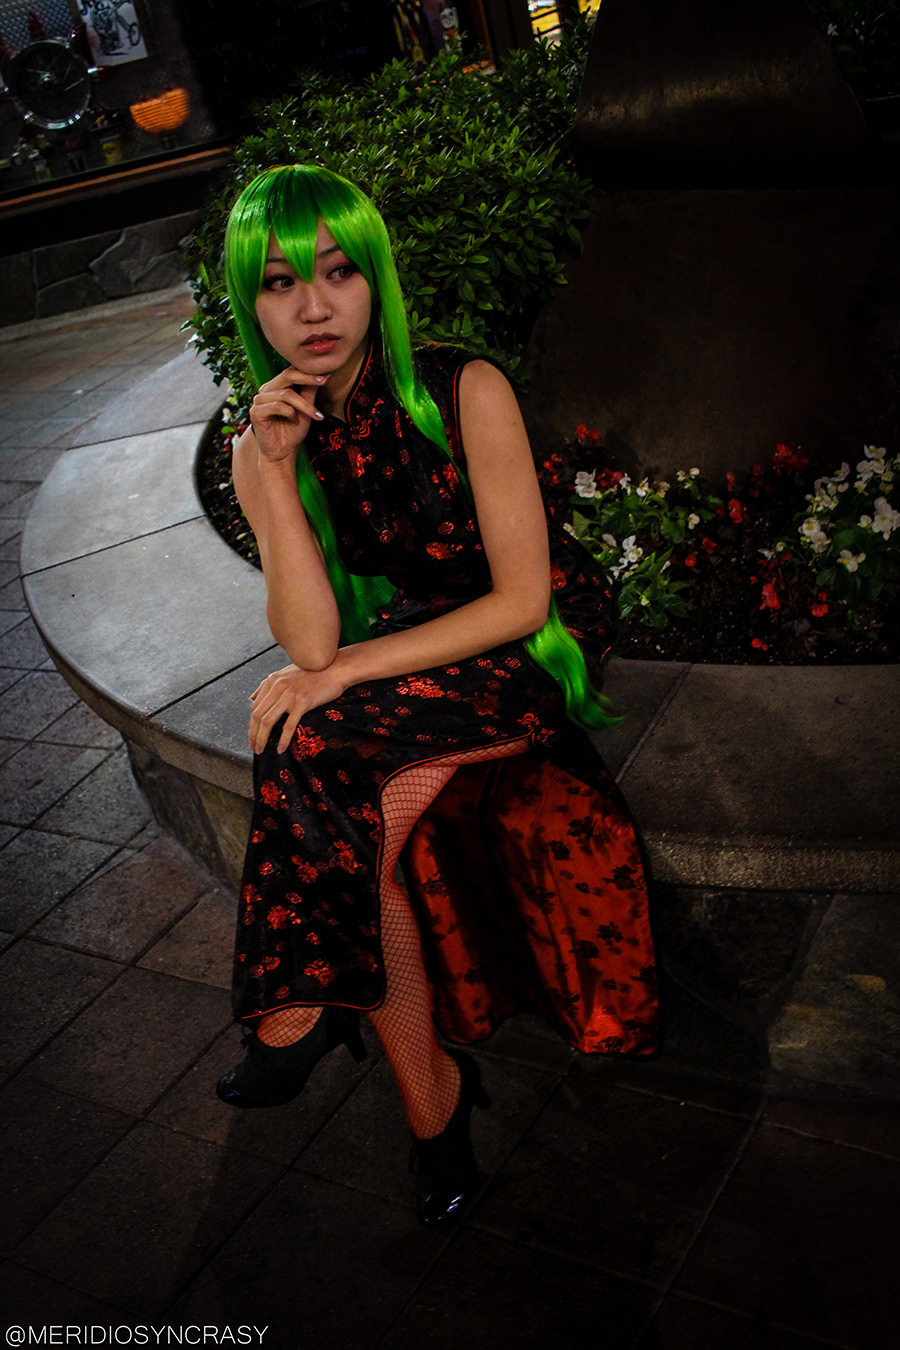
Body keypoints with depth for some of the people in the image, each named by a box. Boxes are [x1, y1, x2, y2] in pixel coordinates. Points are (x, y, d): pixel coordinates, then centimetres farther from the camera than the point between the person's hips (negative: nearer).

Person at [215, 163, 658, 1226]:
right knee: (363, 810, -25)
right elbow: (310, 642, -14)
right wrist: (276, 474, -24)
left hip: (539, 647, -4)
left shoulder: (465, 394, -17)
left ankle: (304, 1009, -9)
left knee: (324, 752, -28)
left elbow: (523, 600, -18)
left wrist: (346, 672, -23)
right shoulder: (260, 446, -5)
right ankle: (429, 1093, -7)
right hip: (410, 657, 4)